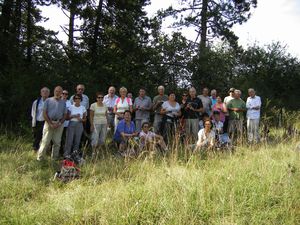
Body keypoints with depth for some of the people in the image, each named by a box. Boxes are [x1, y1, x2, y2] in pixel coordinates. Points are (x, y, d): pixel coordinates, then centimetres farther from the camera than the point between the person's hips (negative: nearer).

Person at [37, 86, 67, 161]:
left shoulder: (63, 103, 13)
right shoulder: (48, 100, 6)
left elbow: (65, 115, 10)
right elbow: (44, 113, 1)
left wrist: (59, 123, -6)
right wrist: (50, 124, -9)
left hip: (59, 124, 2)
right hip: (49, 123, -2)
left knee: (57, 143, 5)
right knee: (45, 141, -5)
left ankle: (55, 158, 16)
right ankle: (40, 157, 2)